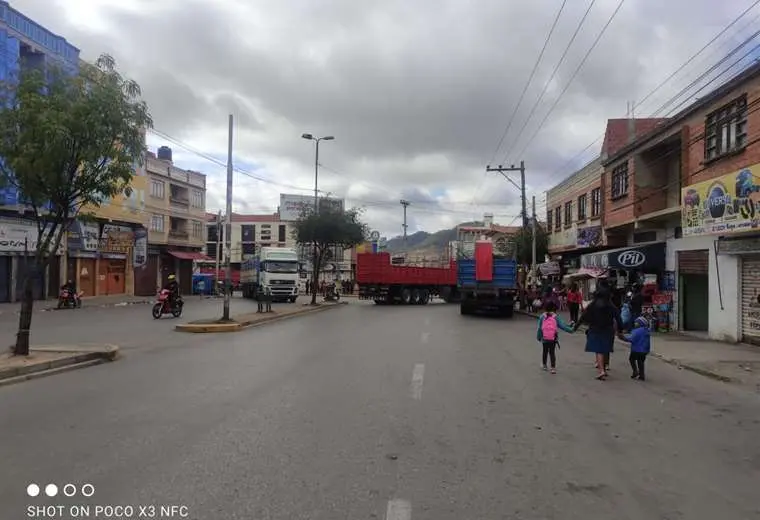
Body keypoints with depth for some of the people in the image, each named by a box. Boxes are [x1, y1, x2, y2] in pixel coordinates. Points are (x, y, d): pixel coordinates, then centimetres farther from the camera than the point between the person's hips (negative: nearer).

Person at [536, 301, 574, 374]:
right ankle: (553, 368, 2)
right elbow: (562, 325, -8)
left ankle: (544, 365, 31)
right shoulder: (556, 317, -9)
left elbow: (539, 328, 0)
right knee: (552, 352, 6)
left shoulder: (542, 316, -4)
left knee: (545, 351, 19)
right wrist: (571, 330, 1)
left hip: (544, 338, 1)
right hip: (553, 338, -1)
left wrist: (538, 337, 9)